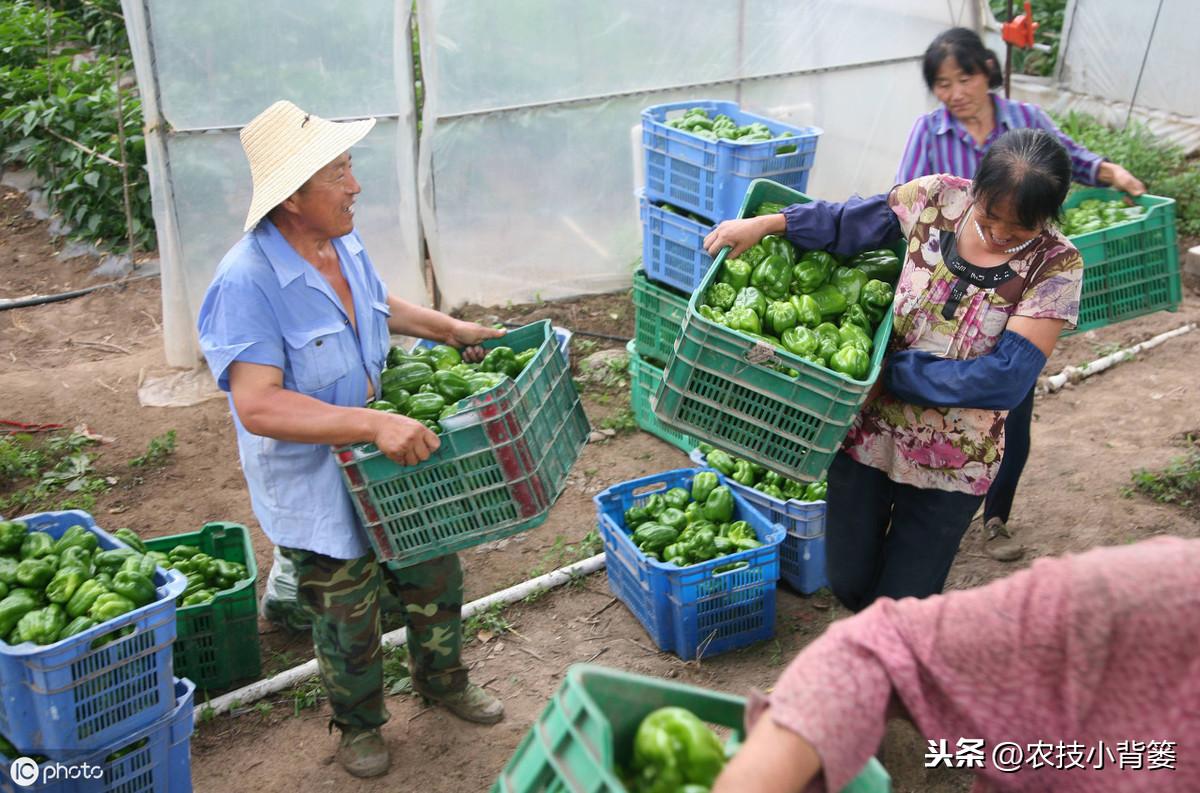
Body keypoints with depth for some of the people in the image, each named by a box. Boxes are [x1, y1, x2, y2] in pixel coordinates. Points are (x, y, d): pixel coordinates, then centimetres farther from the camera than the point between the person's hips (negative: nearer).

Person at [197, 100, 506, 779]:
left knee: (436, 578, 22)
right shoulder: (247, 283, -29)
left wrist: (453, 329, 10)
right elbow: (258, 406, -37)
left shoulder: (344, 241, -4)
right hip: (319, 488, -7)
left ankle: (443, 680, 50)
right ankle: (359, 723, 44)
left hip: (396, 465, 7)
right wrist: (373, 424, -43)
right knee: (349, 621, 15)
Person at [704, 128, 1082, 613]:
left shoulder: (1056, 266, -15)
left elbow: (1007, 378, -21)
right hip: (872, 426, 3)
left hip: (952, 460, -2)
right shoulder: (939, 197, -8)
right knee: (849, 583, 14)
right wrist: (766, 223, -4)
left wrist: (892, 371, -19)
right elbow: (852, 223, 7)